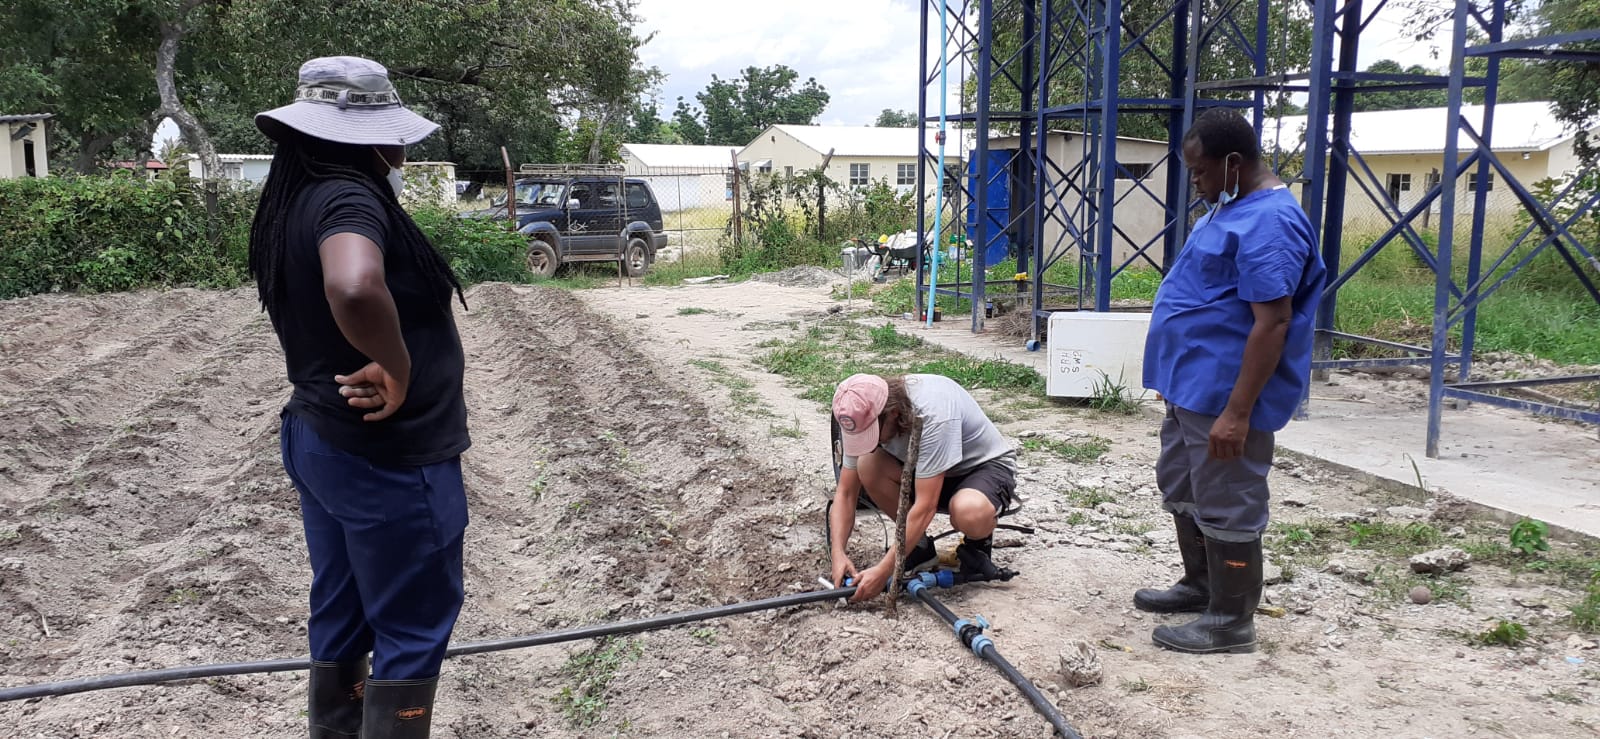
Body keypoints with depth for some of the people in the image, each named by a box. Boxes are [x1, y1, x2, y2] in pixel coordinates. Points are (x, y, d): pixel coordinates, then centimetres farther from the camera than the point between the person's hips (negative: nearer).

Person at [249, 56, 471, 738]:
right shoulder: (348, 198, -22)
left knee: (340, 617, 20)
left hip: (319, 438, 9)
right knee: (412, 629, 6)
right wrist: (397, 368, -27)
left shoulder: (295, 203, 8)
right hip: (389, 458, -9)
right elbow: (355, 288, -43)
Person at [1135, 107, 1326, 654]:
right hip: (1191, 385, 11)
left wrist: (1238, 412, -28)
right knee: (1182, 490, 21)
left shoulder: (1268, 223, -21)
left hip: (1223, 394, -11)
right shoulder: (1233, 208, 12)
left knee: (1225, 506, 0)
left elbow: (1272, 324, -26)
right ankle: (1200, 586, 37)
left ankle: (1231, 622, 13)